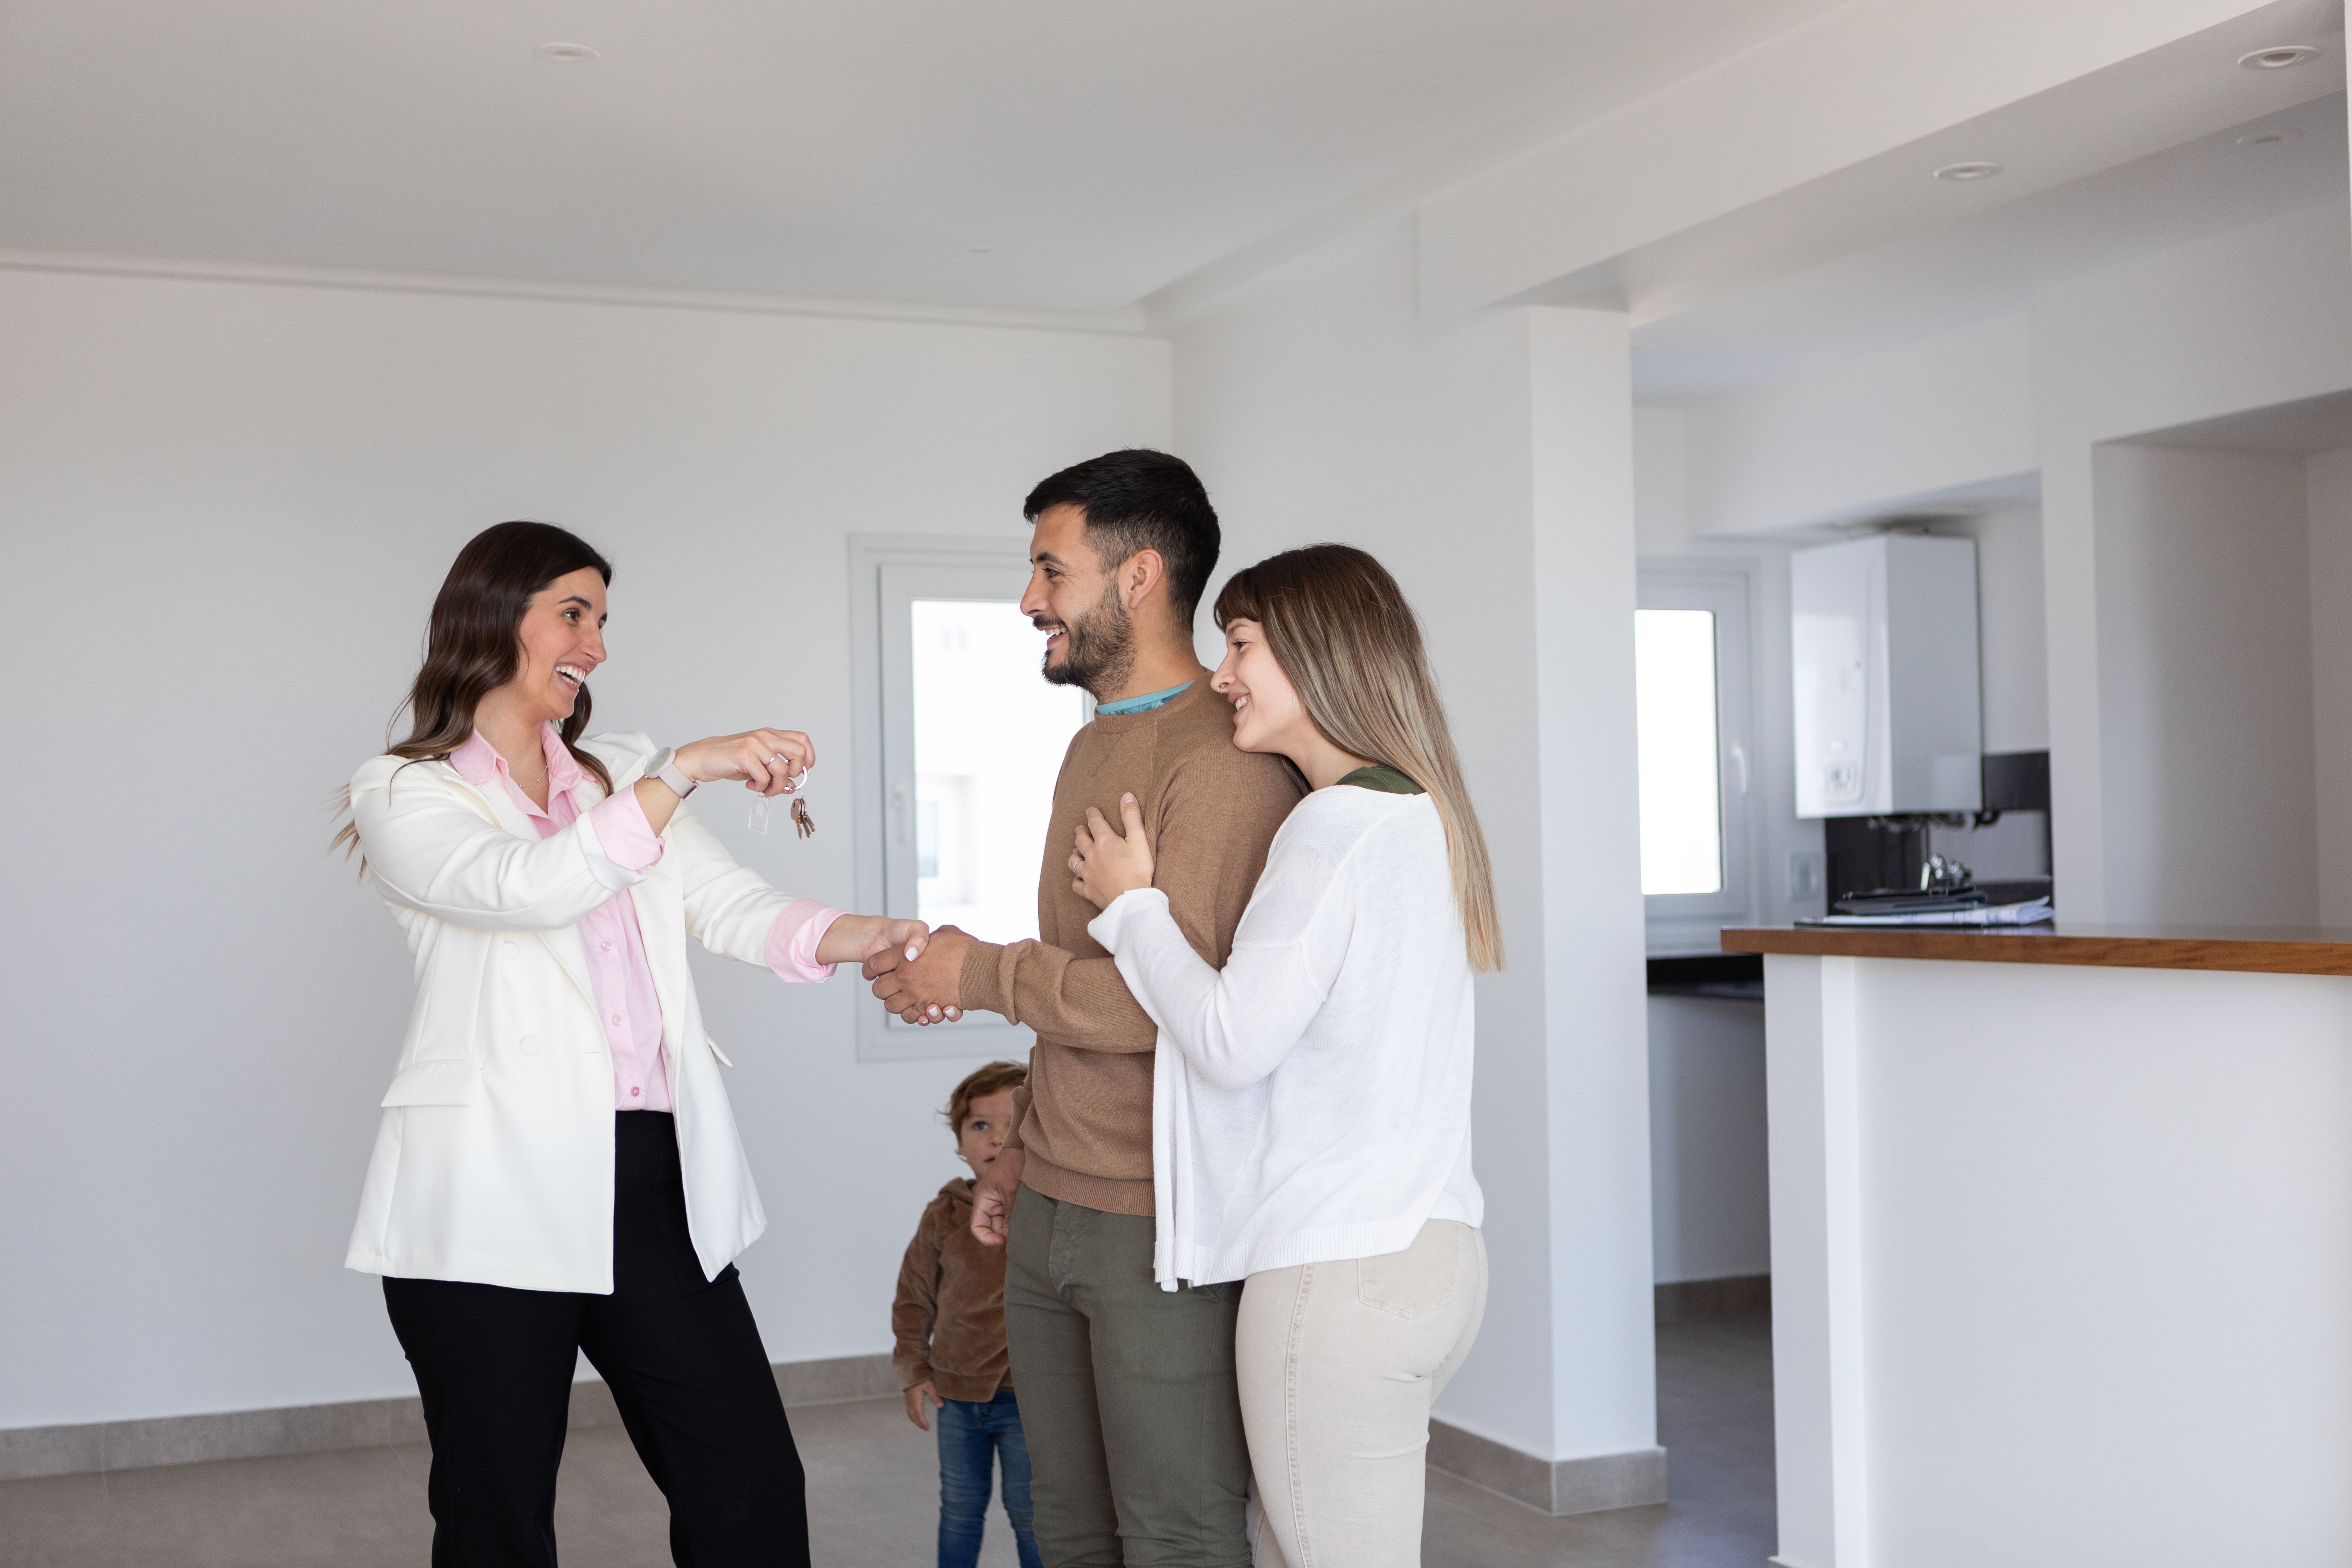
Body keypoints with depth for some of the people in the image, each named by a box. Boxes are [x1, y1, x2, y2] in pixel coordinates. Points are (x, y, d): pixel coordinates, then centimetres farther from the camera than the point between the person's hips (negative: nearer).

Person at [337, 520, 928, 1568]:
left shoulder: (622, 777, 19)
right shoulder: (404, 795, 1)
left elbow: (728, 905, 5)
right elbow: (531, 888, -19)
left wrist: (866, 937, -12)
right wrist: (685, 771, -22)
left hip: (655, 1183, 5)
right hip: (498, 1202, -5)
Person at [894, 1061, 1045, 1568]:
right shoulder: (944, 1216, -1)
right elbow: (914, 1294, 7)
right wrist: (914, 1371, 5)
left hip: (1025, 1396, -4)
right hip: (957, 1392, 4)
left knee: (1028, 1510, 6)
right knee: (959, 1507, 18)